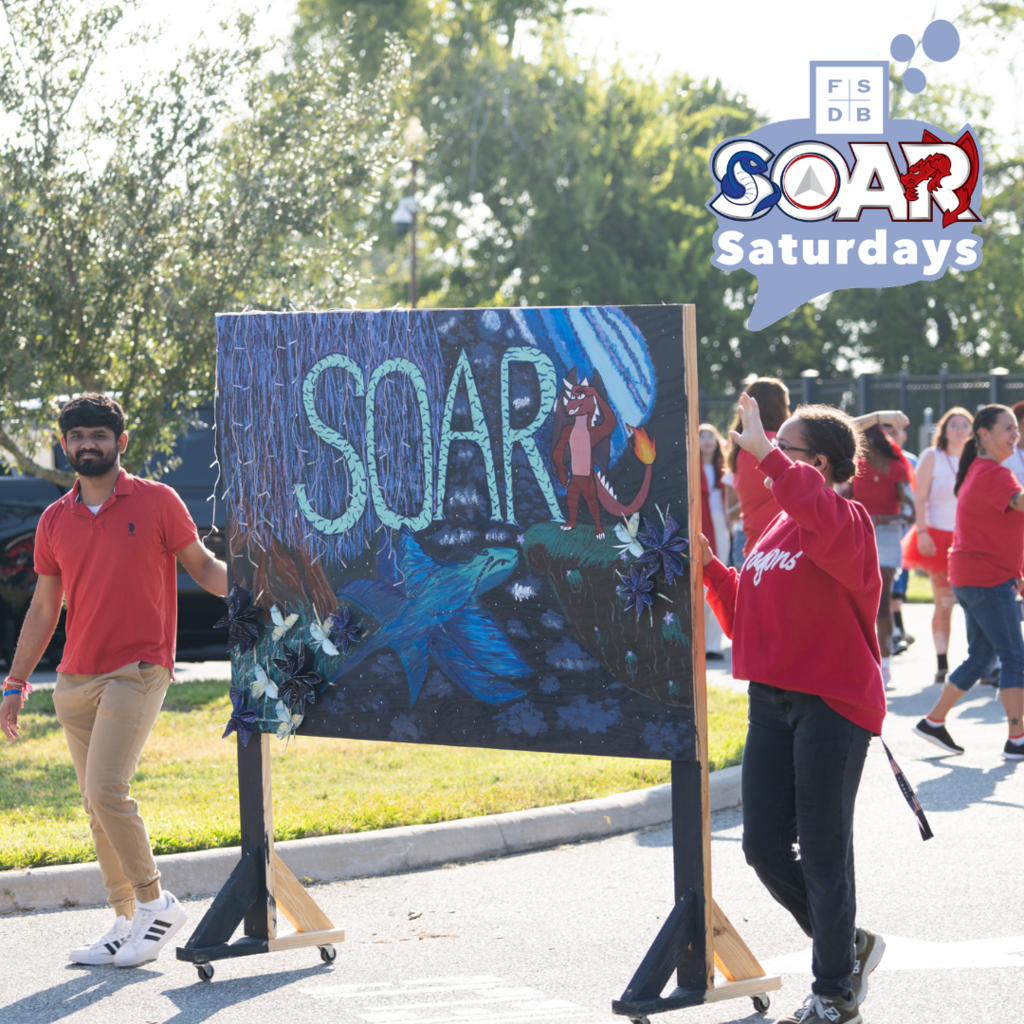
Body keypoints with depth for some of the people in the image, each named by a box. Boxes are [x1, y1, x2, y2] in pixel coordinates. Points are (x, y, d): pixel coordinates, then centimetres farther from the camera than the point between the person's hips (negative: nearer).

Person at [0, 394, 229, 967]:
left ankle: (155, 902, -4)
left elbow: (202, 565, 5)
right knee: (97, 805, 5)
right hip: (75, 679, 5)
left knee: (107, 789, -18)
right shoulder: (54, 521, 11)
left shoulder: (157, 502, 0)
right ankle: (129, 921, 11)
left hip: (138, 672, -5)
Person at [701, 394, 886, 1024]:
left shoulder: (846, 523, -10)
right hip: (773, 704, 8)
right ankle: (849, 947, 26)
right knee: (764, 847, 6)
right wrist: (711, 569, 7)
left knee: (823, 854, -1)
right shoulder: (777, 528, 15)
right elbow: (746, 621, 20)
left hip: (833, 705, -8)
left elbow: (823, 522, -38)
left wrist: (766, 453, -32)